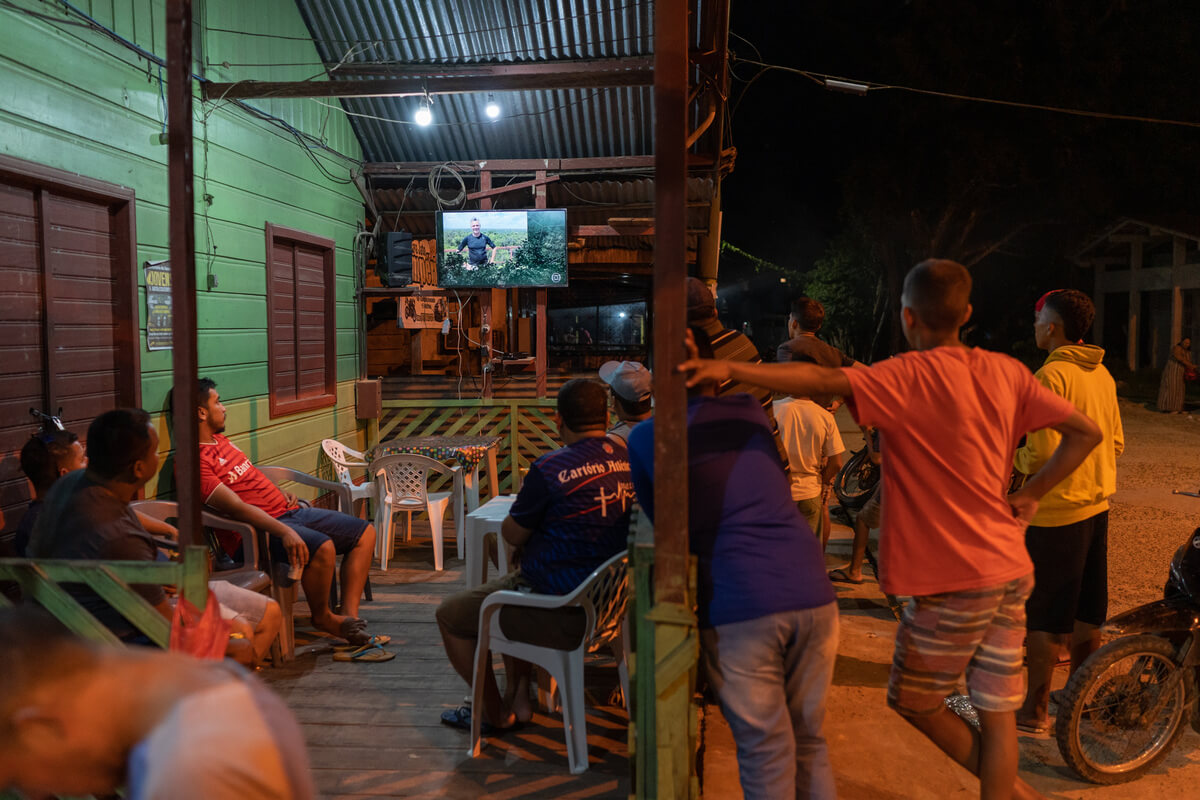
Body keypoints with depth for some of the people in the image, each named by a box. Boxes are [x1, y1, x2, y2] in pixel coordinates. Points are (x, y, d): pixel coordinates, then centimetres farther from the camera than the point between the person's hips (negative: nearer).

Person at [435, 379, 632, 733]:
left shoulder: (550, 469, -21)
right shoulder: (628, 461, 0)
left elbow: (511, 534, -7)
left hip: (563, 614, -8)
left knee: (450, 614, 11)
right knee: (509, 584, 31)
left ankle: (495, 714, 25)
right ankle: (518, 697, 32)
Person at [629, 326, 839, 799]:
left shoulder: (643, 440, 3)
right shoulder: (750, 413, 14)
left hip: (737, 609, -3)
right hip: (811, 595, 4)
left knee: (766, 756, 10)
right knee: (809, 743, 19)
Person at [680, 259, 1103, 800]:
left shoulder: (911, 376, -16)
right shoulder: (1006, 371, 4)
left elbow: (825, 382, -31)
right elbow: (1086, 431, 6)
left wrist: (730, 369, -37)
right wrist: (1031, 494, 8)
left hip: (955, 579, -7)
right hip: (1009, 571, 7)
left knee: (913, 701, 15)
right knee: (996, 713, 16)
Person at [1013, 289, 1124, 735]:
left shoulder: (1050, 376, -18)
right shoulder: (1101, 374, 8)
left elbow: (1045, 452, -24)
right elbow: (1116, 443, 14)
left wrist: (1015, 458, -5)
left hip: (1057, 511, -8)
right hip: (1097, 504, 8)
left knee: (1044, 615, 0)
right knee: (1086, 611, 18)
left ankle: (1036, 710, 9)